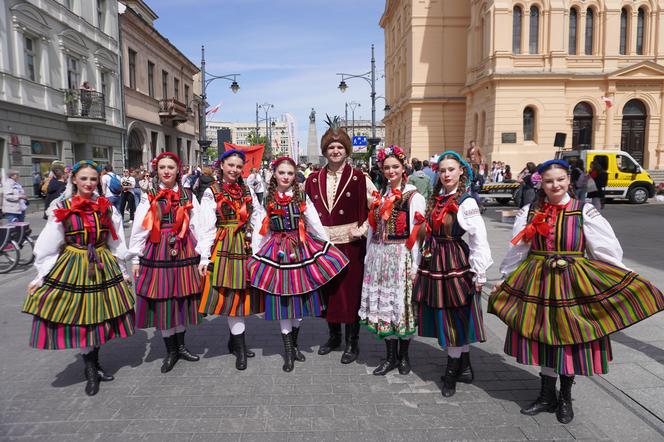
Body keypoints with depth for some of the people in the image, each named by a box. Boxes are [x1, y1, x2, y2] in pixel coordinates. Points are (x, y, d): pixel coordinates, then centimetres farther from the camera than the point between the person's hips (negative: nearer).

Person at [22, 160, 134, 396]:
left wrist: (121, 270, 10)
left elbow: (116, 243, 8)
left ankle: (93, 365, 28)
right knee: (80, 318, 3)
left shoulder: (106, 207, 2)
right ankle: (91, 369, 19)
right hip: (72, 269, -2)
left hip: (104, 268, 3)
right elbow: (48, 246, -1)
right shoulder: (62, 208, -5)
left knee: (99, 317, 10)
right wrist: (42, 275, -2)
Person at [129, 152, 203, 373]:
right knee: (161, 301, 3)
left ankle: (181, 345, 27)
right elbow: (139, 229, 2)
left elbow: (196, 227, 6)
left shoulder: (188, 196, 6)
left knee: (182, 300, 9)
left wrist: (199, 255, 4)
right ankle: (171, 350, 19)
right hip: (157, 253, -1)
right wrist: (136, 258, 0)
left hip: (184, 253, 1)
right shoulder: (149, 197, 1)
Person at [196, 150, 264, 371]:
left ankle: (234, 340, 24)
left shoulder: (247, 190, 11)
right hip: (225, 247, -4)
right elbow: (206, 227, -4)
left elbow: (258, 219, 8)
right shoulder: (211, 193, -1)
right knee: (232, 294, -5)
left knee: (243, 293, 8)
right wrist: (205, 257, -9)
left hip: (247, 246, 4)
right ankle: (240, 348, 4)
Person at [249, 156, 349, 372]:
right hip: (278, 250, -1)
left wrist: (330, 247, 1)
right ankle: (288, 351, 11)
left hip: (302, 248, 1)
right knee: (282, 299, 1)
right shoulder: (267, 199, 1)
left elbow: (316, 224, 2)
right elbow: (259, 229, 4)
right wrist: (254, 255, 3)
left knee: (300, 296, 9)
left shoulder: (302, 196, 1)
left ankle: (294, 344, 28)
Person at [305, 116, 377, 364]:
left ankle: (352, 342, 19)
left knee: (350, 291, 3)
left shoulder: (359, 179, -3)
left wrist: (363, 229, -9)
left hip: (350, 244, -3)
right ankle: (334, 335, 31)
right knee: (327, 290, 11)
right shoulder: (313, 180, 7)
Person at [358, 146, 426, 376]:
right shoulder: (380, 195, 11)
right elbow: (373, 228, 14)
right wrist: (369, 257, 12)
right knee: (383, 303, 8)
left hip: (401, 256, -5)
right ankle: (390, 356, 21)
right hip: (378, 256, 5)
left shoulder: (414, 197, -6)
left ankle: (404, 355, 22)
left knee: (401, 303, 3)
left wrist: (415, 264, -14)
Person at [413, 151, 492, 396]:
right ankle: (465, 367, 30)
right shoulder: (435, 199, 9)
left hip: (456, 263, -7)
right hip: (433, 263, 7)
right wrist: (424, 260, 12)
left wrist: (479, 274, -13)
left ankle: (451, 373, 19)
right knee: (443, 318, 13)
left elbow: (479, 240, -13)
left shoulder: (466, 202, -11)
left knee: (455, 317, 3)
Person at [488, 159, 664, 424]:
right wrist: (504, 279, 10)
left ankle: (565, 398, 31)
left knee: (570, 339, 8)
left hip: (574, 282, -2)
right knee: (545, 338, 11)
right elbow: (517, 251, 7)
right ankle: (547, 396, 30)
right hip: (538, 282, 2)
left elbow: (607, 251, -1)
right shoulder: (530, 212, 2)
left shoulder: (585, 212, -4)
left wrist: (619, 283, -3)